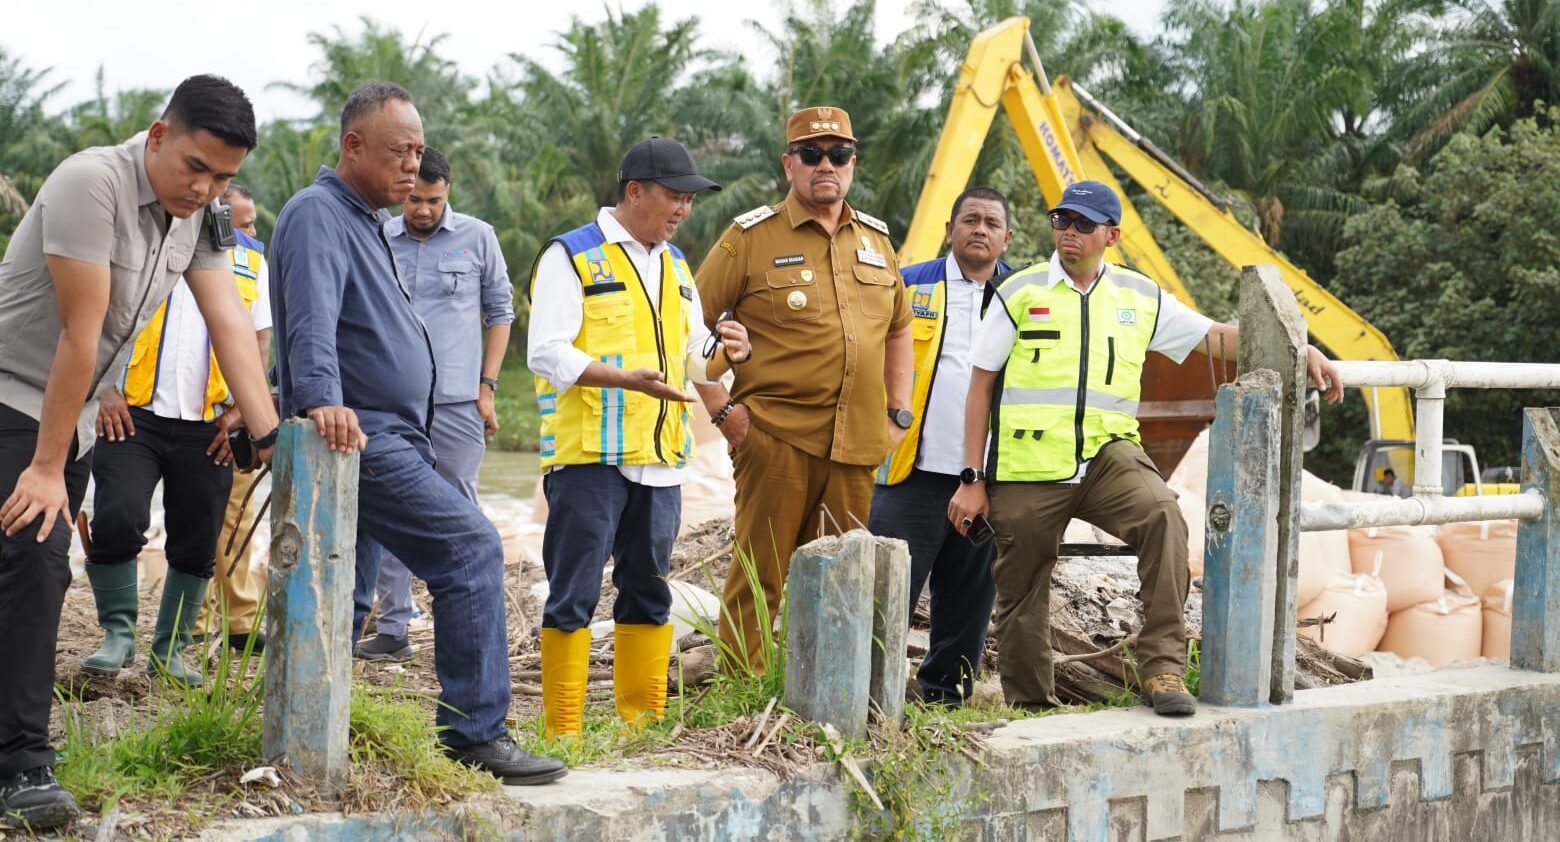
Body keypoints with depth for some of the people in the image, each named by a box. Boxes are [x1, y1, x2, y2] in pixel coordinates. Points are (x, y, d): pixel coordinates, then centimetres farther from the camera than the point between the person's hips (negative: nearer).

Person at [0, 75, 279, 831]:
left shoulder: (197, 215, 1)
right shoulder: (93, 183, -24)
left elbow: (230, 322, -3)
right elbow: (80, 334, -24)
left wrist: (270, 439, -12)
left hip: (69, 414, 8)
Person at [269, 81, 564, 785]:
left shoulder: (363, 220, 21)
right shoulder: (318, 215, -12)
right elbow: (311, 316, -29)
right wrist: (322, 397, -42)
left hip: (377, 442, 11)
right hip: (359, 437, -11)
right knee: (472, 547, -17)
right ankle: (475, 732, -16)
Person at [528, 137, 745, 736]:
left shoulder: (676, 266, 18)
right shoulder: (571, 256, -5)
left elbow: (693, 359, 22)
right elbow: (547, 353, -14)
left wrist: (724, 354, -2)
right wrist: (626, 378, -26)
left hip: (659, 459, 7)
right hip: (588, 457, -7)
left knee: (649, 591, 11)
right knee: (573, 595, -4)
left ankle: (643, 725, 19)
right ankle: (562, 733, 0)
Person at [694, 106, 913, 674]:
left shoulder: (875, 239, 14)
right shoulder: (752, 237, -2)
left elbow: (898, 327, 26)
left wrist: (899, 411, 16)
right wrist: (721, 409, -8)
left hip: (856, 442, 5)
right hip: (776, 436, -5)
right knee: (760, 574, -3)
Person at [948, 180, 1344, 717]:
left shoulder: (1140, 297, 11)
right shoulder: (1021, 292, 5)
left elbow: (1219, 336, 16)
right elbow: (981, 386, 6)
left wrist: (1301, 352, 5)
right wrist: (972, 479, 1)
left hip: (1107, 457, 1)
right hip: (1027, 470, -1)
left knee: (1163, 516, -28)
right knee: (1021, 600, 3)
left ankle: (1162, 667, -24)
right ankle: (1028, 710, 21)